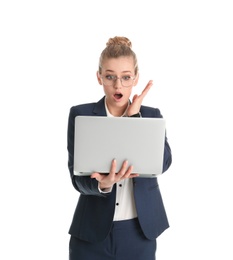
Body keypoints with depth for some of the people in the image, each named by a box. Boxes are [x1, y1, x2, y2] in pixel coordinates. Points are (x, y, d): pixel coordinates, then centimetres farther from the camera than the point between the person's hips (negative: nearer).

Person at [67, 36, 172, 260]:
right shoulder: (80, 114, -2)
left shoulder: (151, 115, 4)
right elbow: (78, 177, -9)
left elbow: (163, 163, -11)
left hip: (140, 231, 2)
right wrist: (102, 184, -29)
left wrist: (135, 116, -12)